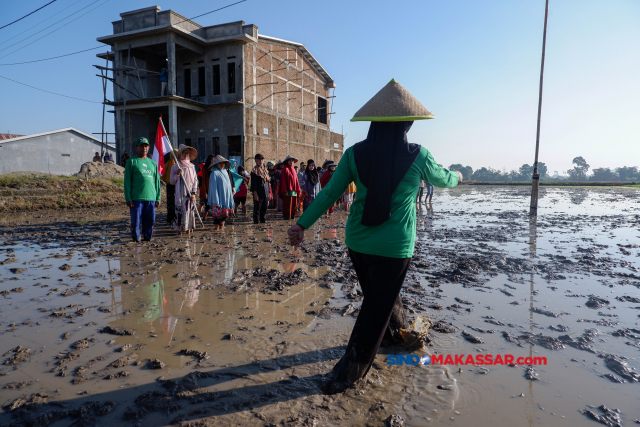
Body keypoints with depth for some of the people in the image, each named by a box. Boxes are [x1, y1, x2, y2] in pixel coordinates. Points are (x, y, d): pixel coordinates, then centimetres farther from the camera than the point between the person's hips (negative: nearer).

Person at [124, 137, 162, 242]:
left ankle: (147, 238, 18)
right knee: (136, 221, -1)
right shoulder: (132, 161, 4)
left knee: (150, 221, 5)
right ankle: (136, 239, 14)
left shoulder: (153, 163, 17)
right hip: (136, 198, -3)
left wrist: (158, 198, 11)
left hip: (151, 198, 4)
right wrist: (128, 198, -7)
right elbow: (127, 181, 0)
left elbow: (157, 181, 17)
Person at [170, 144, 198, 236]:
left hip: (190, 194, 2)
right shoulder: (175, 166, 4)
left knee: (190, 211, 1)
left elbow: (195, 180, 9)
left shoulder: (192, 166, 11)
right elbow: (172, 182, 4)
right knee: (180, 212, -5)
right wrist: (178, 174, -13)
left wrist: (194, 193, -1)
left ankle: (188, 230, 9)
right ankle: (179, 230, 2)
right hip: (180, 194, -2)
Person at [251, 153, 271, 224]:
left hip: (266, 192, 6)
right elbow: (253, 183, -9)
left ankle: (263, 220, 18)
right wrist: (255, 193, -16)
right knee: (257, 208, -1)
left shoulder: (265, 170, 15)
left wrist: (269, 193, 14)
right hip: (258, 192, -6)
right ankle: (256, 221, 7)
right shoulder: (254, 171, -3)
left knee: (264, 208, 9)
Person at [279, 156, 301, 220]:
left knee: (294, 205, 9)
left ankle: (292, 216, 19)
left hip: (294, 191, 7)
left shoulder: (293, 170, 18)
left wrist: (298, 190, 11)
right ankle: (286, 217, 2)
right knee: (287, 205, -5)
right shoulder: (285, 169, -3)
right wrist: (285, 191, -16)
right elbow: (283, 180, -9)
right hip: (288, 191, -7)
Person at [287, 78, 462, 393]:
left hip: (357, 242, 4)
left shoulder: (354, 154, -4)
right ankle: (348, 372, 16)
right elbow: (441, 180, 10)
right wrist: (456, 177, 34)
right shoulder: (418, 156, -9)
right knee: (376, 308, 9)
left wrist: (303, 224, 6)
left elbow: (329, 193, -2)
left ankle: (401, 332, 52)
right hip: (394, 246, -4)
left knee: (380, 295, 26)